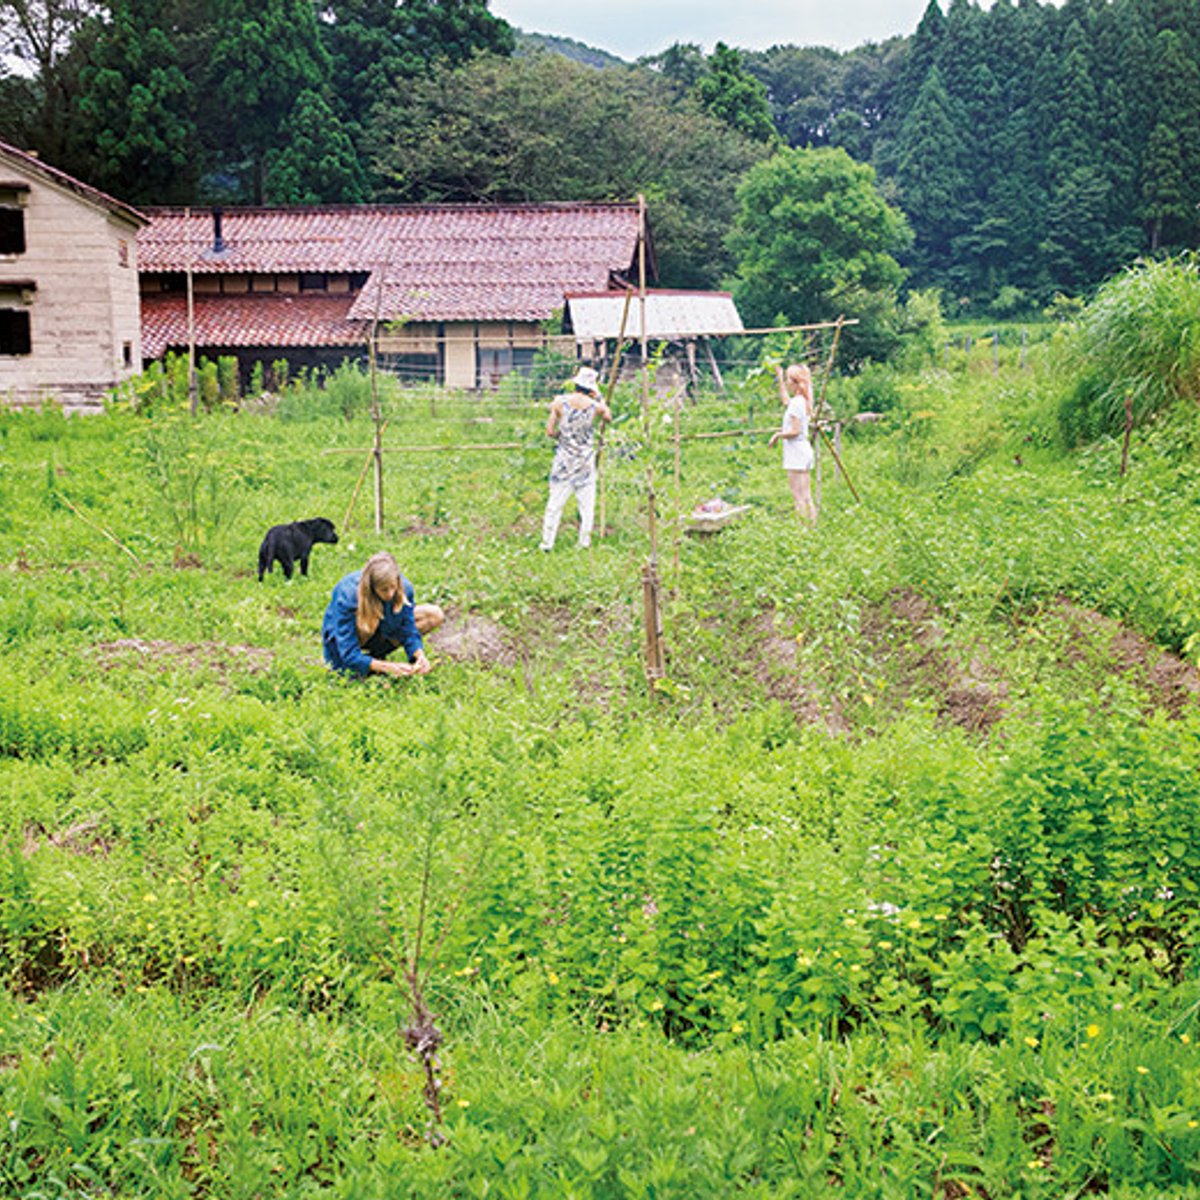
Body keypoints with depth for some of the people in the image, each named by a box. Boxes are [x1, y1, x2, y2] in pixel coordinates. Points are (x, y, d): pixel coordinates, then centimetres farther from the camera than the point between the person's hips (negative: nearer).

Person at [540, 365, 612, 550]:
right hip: (585, 461, 0)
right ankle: (585, 541, 12)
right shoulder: (595, 406, -7)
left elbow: (550, 432, -6)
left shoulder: (560, 403, -8)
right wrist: (599, 398, 20)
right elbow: (608, 417, 16)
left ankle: (547, 542, 6)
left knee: (555, 502, 4)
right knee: (586, 504, 9)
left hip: (564, 459, 0)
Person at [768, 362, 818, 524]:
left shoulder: (796, 403, -16)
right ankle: (813, 524, 13)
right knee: (807, 496, 11)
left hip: (796, 452, -9)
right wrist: (780, 378, 39)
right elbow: (785, 399, 34)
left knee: (799, 496, -8)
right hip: (805, 450, 9)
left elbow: (795, 431, -21)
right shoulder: (803, 401, 11)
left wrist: (778, 434, -6)